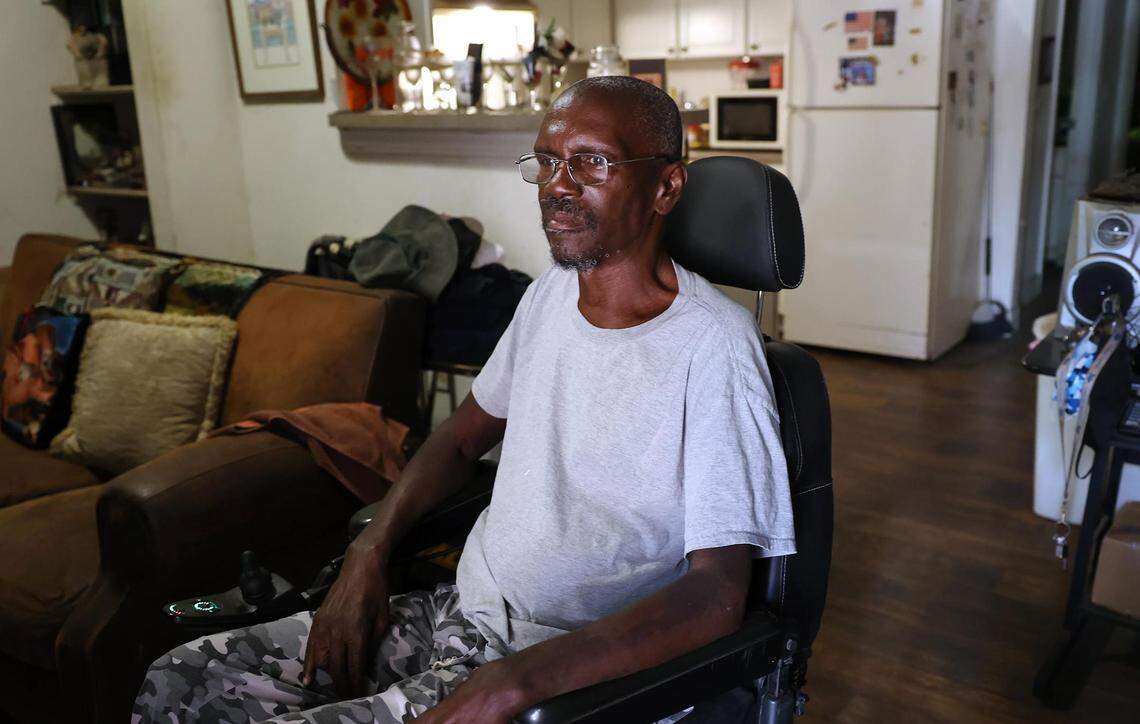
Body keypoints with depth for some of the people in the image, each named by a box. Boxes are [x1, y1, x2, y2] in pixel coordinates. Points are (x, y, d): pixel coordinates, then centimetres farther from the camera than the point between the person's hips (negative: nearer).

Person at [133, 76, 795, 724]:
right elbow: (464, 437, 17)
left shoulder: (713, 343, -18)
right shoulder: (553, 292, 6)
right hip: (460, 606, 7)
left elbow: (718, 595, -23)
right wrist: (370, 552, 2)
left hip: (562, 669, -7)